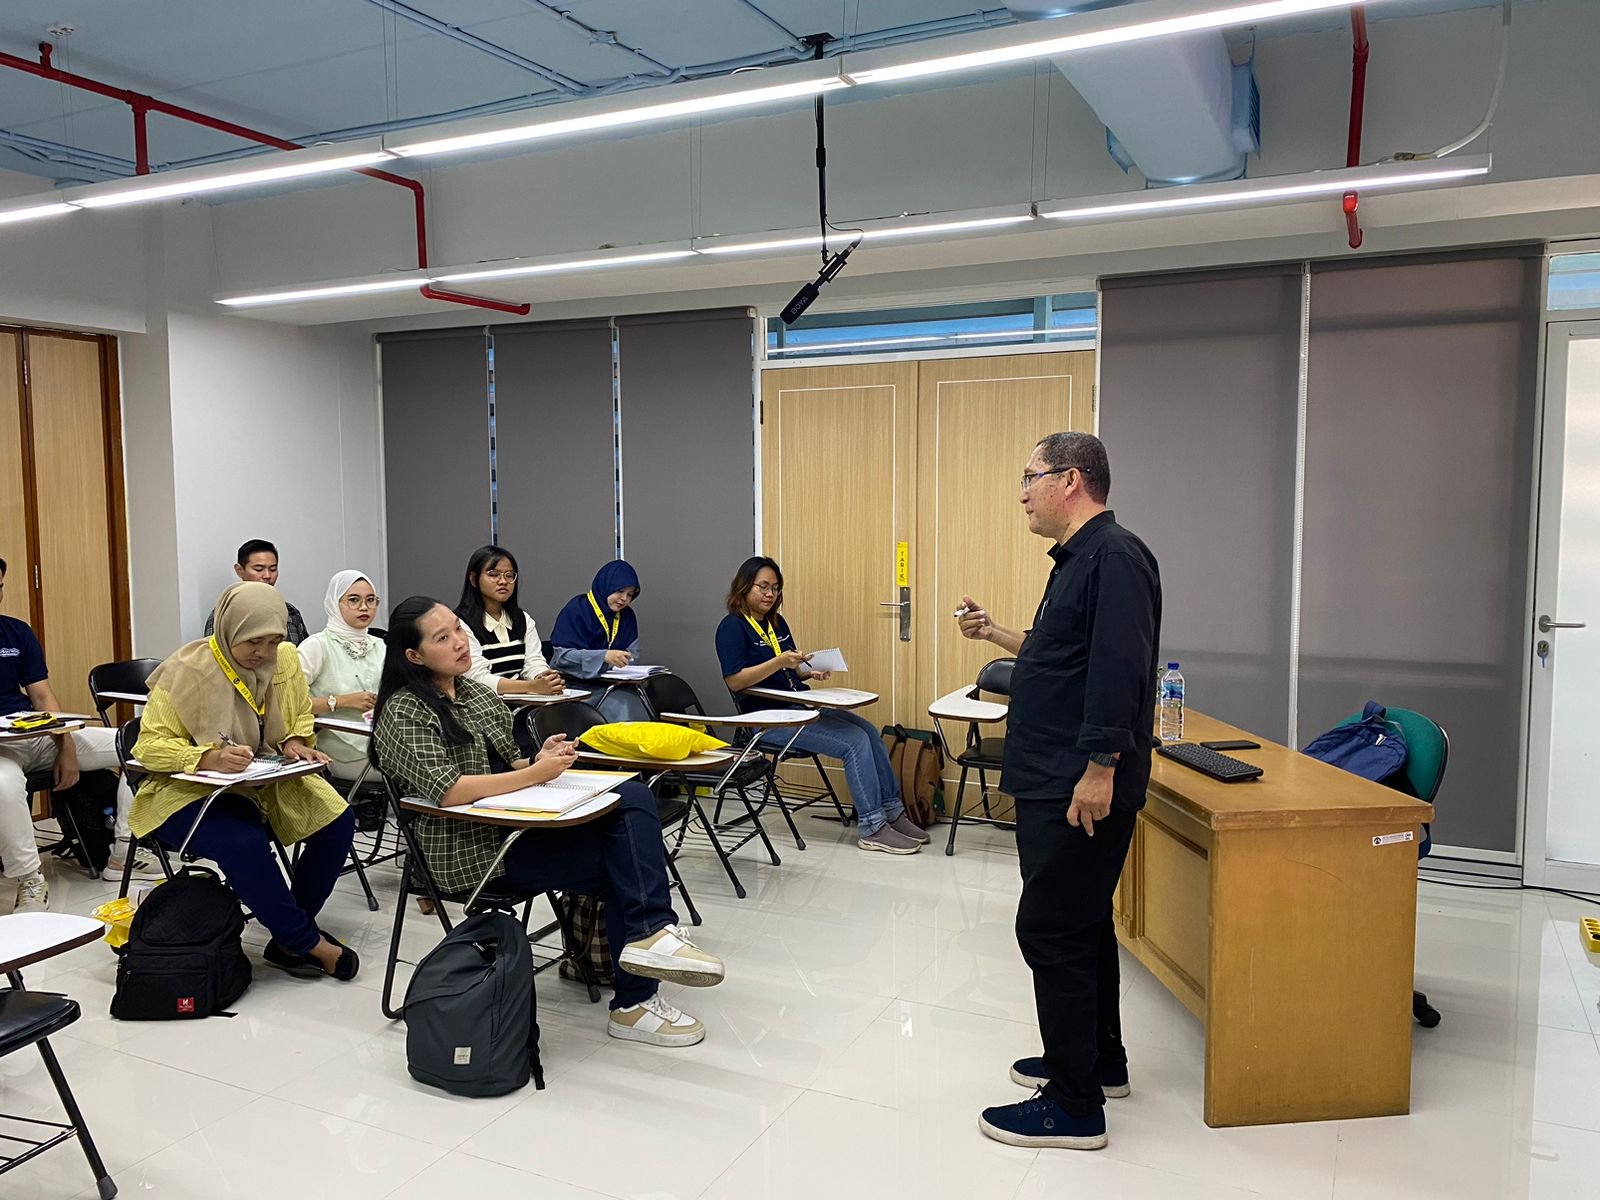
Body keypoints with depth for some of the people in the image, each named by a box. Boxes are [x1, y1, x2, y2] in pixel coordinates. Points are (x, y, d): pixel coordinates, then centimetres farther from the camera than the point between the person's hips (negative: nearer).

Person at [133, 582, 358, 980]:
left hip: (265, 782, 5)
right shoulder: (188, 670, -16)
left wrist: (296, 743, -11)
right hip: (189, 791, -5)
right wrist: (210, 758, -32)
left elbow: (302, 718, 13)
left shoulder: (286, 659, -2)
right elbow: (149, 743, -14)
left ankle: (289, 937, -2)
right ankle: (307, 943, -14)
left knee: (337, 821, -17)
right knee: (244, 843, -35)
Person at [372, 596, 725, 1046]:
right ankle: (634, 1004, -7)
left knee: (633, 798, -18)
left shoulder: (473, 690, 14)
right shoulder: (405, 712, -9)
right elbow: (446, 790, -23)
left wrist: (540, 760, -3)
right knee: (625, 862, -15)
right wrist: (536, 773, -21)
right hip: (471, 848, -7)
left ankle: (650, 932, -22)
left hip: (516, 819, 7)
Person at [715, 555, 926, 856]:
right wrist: (779, 662, -25)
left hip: (801, 707, 8)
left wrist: (809, 672, 1)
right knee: (855, 742, -20)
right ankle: (871, 828, -13)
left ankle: (892, 812, -2)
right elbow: (734, 681, -17)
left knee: (868, 730, -9)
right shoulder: (732, 627, -7)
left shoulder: (777, 623, 17)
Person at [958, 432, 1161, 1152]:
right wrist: (997, 634, 20)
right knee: (1079, 924, 20)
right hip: (1055, 785, 11)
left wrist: (1100, 768, -26)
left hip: (1082, 791, -11)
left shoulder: (1115, 557, -17)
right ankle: (1098, 1062, 36)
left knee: (1051, 930, -5)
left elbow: (1118, 670, -25)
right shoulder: (1079, 559, 16)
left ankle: (1075, 1107, 6)